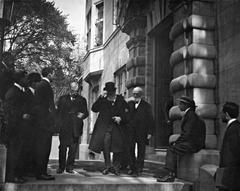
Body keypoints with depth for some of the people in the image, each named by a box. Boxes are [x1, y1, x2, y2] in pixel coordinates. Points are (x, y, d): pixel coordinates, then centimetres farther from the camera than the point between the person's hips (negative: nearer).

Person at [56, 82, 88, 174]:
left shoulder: (82, 100, 13)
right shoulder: (62, 98, 12)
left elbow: (86, 112, 10)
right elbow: (58, 111, 10)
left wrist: (83, 114, -13)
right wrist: (58, 123, -2)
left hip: (76, 127, 1)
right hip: (64, 127, 0)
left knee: (73, 148, 0)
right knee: (63, 147, -1)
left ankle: (69, 167, 10)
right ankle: (61, 167, 8)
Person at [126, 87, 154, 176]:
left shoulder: (146, 106, 5)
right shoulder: (129, 103, 12)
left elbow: (150, 120, 3)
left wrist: (150, 132, -3)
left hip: (142, 131, -2)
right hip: (130, 131, 2)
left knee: (141, 151, 1)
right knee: (131, 150, 3)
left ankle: (139, 169, 8)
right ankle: (132, 168, 12)